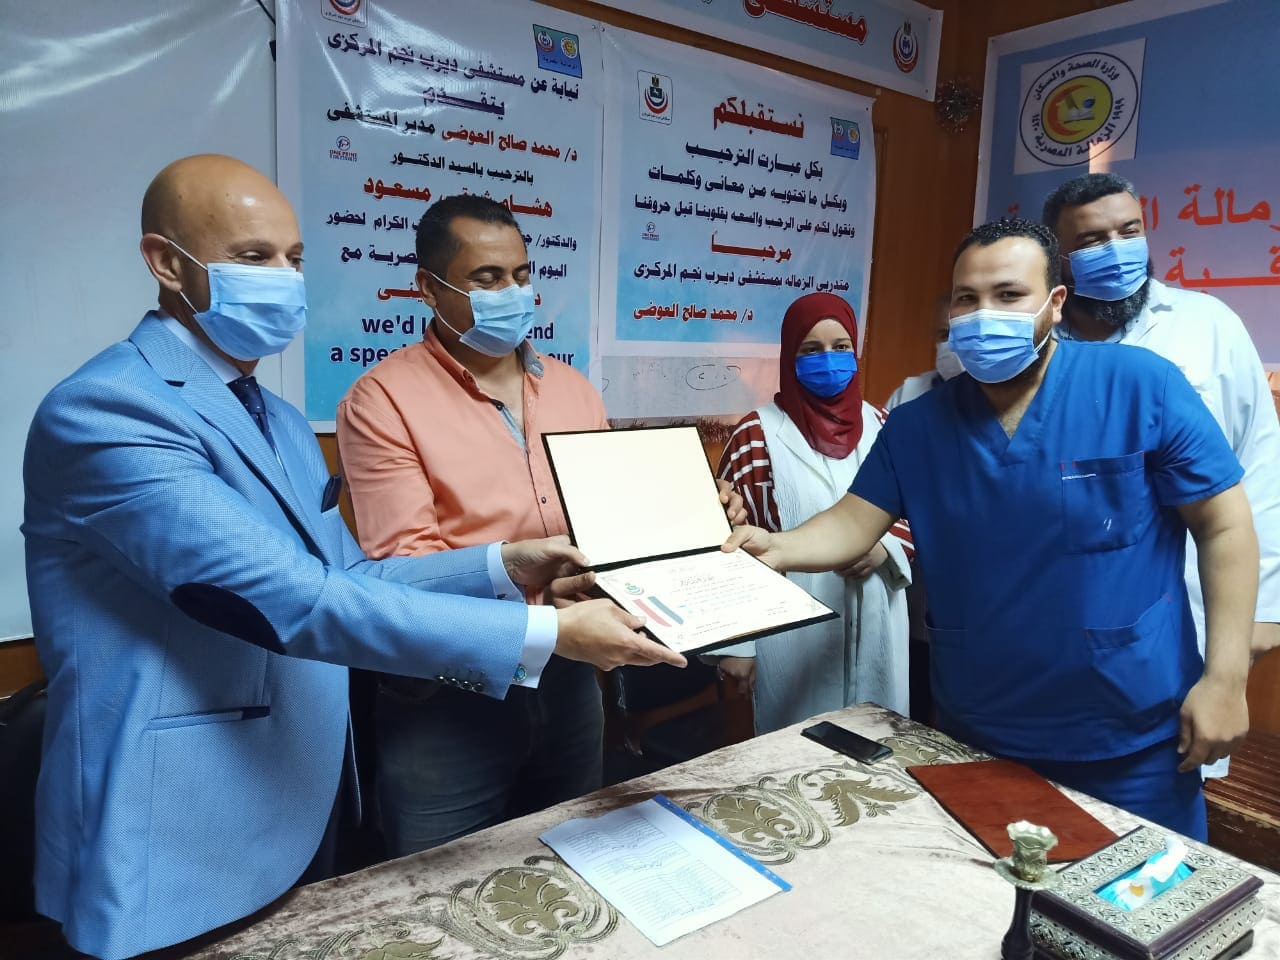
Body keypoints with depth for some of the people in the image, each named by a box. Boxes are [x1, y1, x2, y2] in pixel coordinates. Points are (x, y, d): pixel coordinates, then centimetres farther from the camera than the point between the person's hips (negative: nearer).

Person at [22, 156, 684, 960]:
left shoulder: (281, 424, 10)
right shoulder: (106, 410, -21)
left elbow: (345, 578, 7)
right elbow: (296, 602, -29)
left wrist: (499, 566, -6)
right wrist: (546, 635, -29)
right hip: (177, 851, -8)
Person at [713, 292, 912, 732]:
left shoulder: (878, 425, 5)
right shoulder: (757, 434, -9)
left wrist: (887, 547, -8)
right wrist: (735, 643, -8)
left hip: (875, 630, 5)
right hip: (796, 634, -4)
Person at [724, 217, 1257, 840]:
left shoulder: (1142, 386, -12)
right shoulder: (917, 424, -3)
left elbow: (1224, 525, -8)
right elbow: (854, 523, -6)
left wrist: (1225, 678, -11)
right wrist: (778, 548, -26)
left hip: (1133, 740, -2)